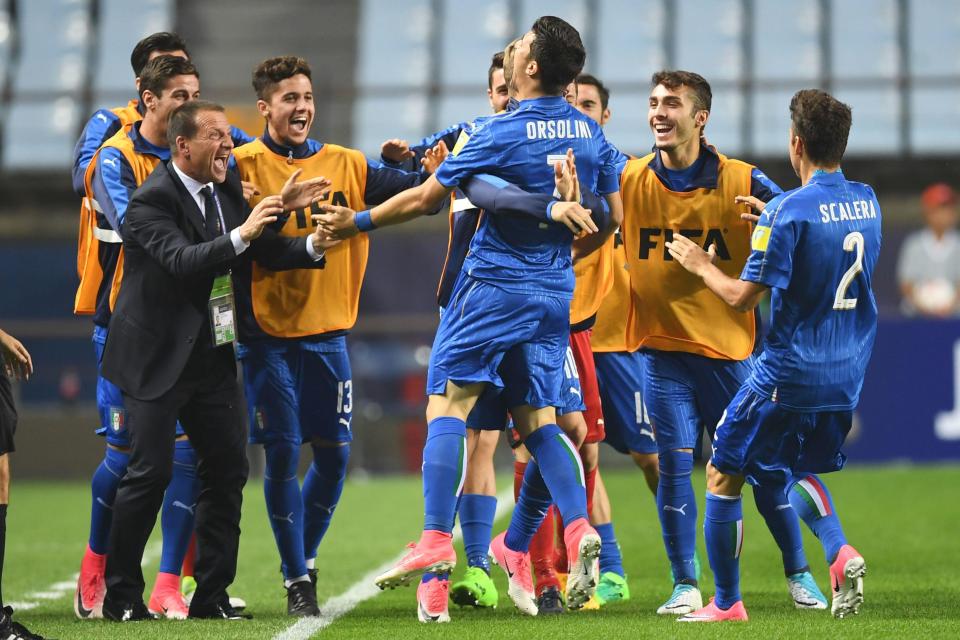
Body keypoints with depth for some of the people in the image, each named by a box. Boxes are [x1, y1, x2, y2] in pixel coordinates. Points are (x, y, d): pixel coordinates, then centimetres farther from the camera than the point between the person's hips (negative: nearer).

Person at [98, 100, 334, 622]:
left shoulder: (225, 187, 6)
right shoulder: (151, 201, -17)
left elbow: (262, 250, 10)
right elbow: (182, 261, -30)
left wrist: (313, 247, -7)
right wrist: (240, 236, -40)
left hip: (211, 354, 7)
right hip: (158, 357, -7)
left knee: (227, 467, 5)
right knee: (150, 473, -7)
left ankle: (212, 595, 11)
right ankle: (121, 595, 5)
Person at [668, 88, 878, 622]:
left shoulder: (788, 212, -18)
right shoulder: (867, 201, 3)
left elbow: (744, 297, -16)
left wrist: (702, 265, 1)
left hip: (789, 376, -7)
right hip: (847, 377, 7)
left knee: (723, 477, 9)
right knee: (798, 470, 28)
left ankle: (726, 604, 12)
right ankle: (840, 555, 3)